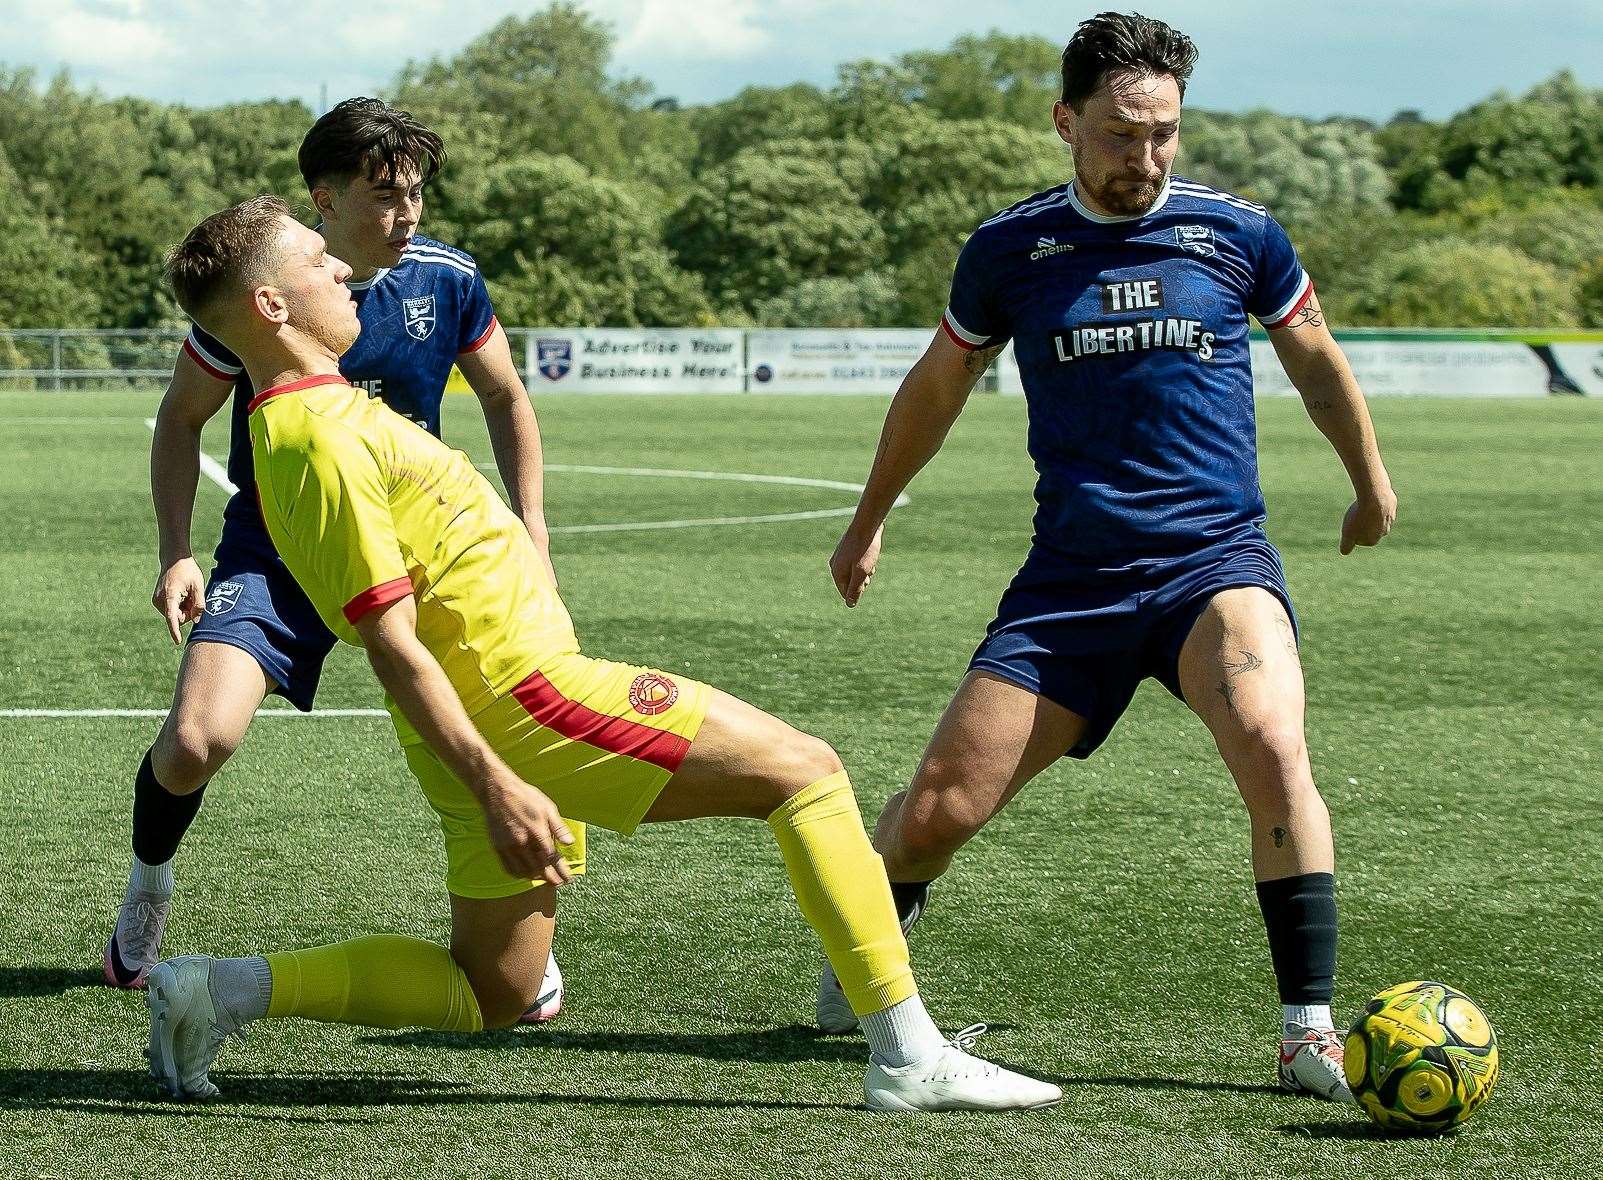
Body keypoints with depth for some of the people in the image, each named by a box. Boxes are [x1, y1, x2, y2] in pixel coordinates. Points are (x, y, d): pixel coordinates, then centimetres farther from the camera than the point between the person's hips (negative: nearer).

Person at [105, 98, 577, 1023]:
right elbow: (182, 420, -1)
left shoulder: (447, 279, -8)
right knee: (194, 743, -21)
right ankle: (149, 885, 14)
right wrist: (177, 555, -10)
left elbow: (506, 399, 9)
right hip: (272, 555, -2)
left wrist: (532, 534, 3)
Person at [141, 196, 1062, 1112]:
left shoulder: (310, 417, 14)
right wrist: (495, 785, -24)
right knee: (804, 769, -5)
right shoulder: (323, 438, -17)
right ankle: (910, 1056, -7)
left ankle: (227, 988, 11)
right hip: (518, 692, -10)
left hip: (485, 735, 10)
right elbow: (394, 646, -21)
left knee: (490, 994, 19)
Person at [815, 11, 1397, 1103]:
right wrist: (869, 521, 30)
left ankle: (1311, 1032, -22)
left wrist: (1372, 485, 32)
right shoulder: (1009, 250, 4)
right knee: (940, 807, -3)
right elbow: (938, 385, 21)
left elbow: (1315, 360, 20)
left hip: (1217, 559, -1)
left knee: (1270, 743, -31)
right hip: (1071, 574, 1)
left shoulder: (1237, 232, 2)